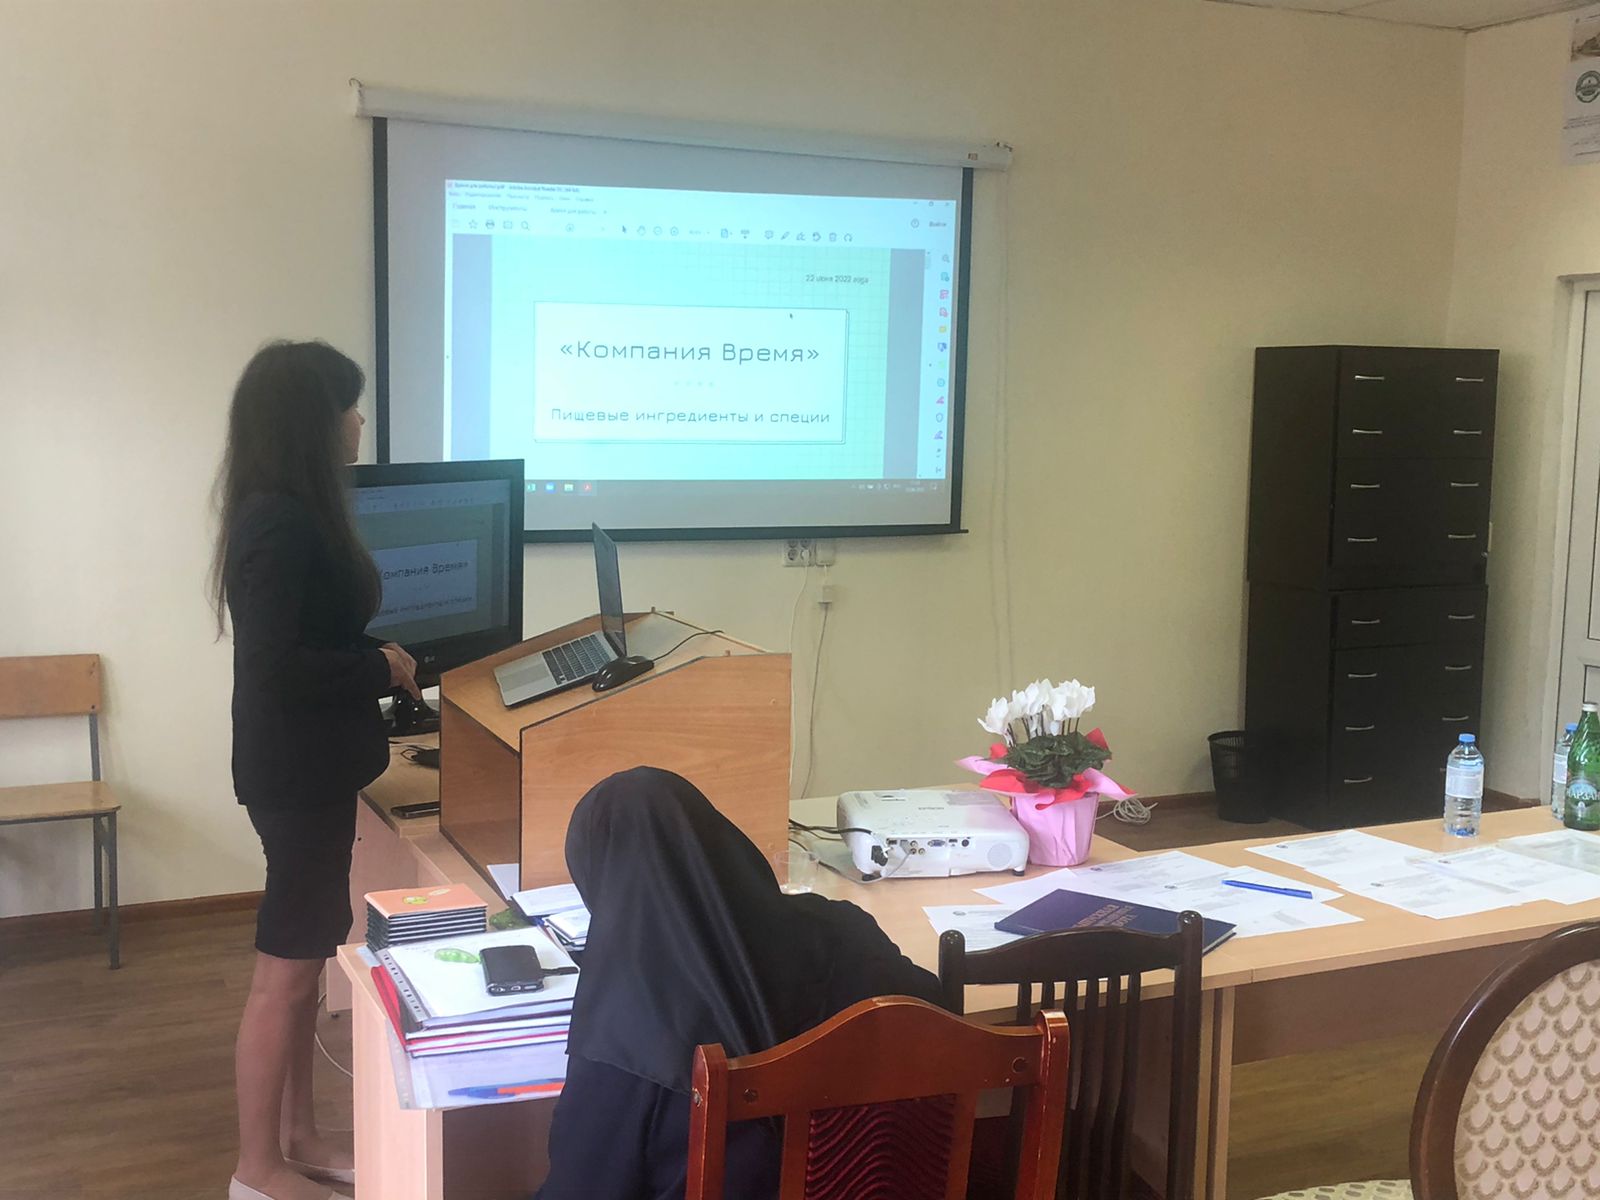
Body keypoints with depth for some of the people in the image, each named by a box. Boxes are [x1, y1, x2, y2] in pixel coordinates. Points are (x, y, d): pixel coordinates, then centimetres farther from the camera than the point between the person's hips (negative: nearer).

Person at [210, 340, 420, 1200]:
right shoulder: (276, 522, -21)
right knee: (284, 971, 1)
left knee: (306, 961, 18)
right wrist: (381, 667, -16)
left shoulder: (295, 512, 9)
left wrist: (371, 669, 6)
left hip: (314, 767, 10)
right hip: (295, 773, -10)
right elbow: (272, 666, -26)